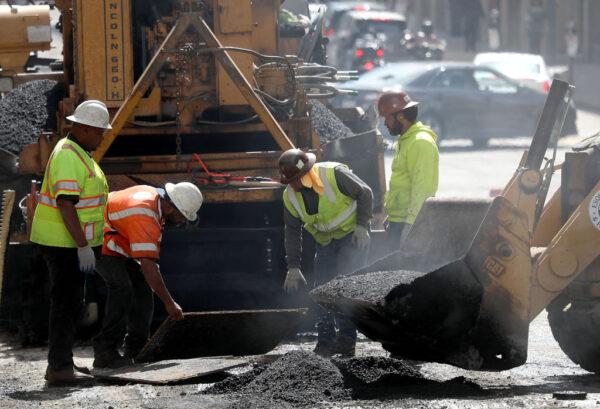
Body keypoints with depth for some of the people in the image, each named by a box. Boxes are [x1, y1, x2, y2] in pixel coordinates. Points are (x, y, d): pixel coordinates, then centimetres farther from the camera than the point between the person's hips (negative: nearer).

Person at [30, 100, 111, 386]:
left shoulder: (77, 153, 15)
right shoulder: (68, 157, -19)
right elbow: (65, 205, -25)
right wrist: (83, 246, -27)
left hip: (70, 242, 11)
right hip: (63, 243, -11)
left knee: (71, 303, 13)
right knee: (65, 303, -7)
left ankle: (59, 366, 17)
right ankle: (60, 369, -5)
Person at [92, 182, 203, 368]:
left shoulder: (153, 195, -1)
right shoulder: (144, 217, -33)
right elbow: (148, 265, -37)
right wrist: (169, 303, -34)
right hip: (101, 244, -11)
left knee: (141, 286, 6)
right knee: (122, 288, -26)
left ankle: (136, 350, 10)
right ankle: (104, 352, -26)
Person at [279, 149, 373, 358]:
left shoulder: (334, 174, -24)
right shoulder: (290, 196, -7)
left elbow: (364, 193, -11)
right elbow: (292, 233, 3)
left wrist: (362, 225, -17)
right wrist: (293, 267, -1)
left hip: (353, 236, -5)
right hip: (326, 242, 6)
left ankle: (347, 338, -17)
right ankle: (325, 342, 1)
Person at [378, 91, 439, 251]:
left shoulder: (421, 143, -14)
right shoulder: (405, 141, 21)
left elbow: (422, 190, -21)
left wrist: (410, 224, -24)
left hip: (409, 222, -10)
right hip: (397, 220, 10)